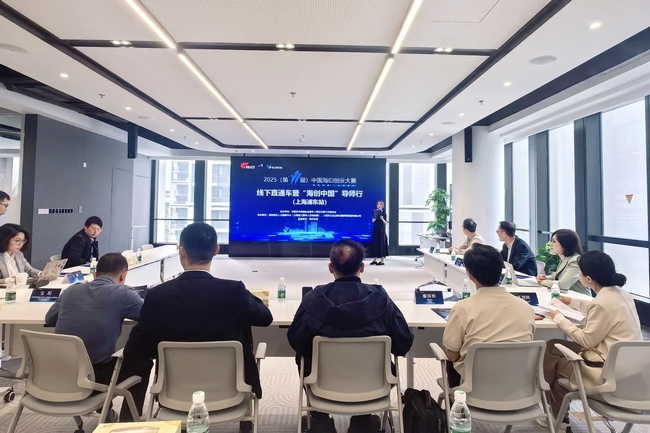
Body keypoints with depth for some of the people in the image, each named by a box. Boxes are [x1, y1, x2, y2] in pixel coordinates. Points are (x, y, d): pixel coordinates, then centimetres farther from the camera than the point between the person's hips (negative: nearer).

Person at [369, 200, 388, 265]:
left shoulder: (383, 212, -5)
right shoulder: (374, 211, 7)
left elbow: (386, 222, -7)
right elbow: (373, 221, 6)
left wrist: (382, 219, -25)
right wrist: (374, 219, -14)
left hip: (381, 229, -5)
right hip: (375, 229, 5)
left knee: (381, 243, -3)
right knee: (374, 243, 6)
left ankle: (382, 260, 2)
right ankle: (375, 260, 14)